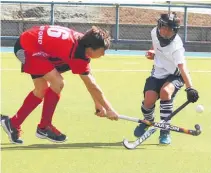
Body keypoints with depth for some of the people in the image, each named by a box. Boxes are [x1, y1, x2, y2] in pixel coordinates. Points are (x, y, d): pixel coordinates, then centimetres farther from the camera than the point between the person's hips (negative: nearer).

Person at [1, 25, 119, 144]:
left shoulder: (84, 41, -3)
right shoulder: (78, 54, -28)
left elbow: (89, 78, 9)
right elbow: (92, 86, -21)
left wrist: (98, 104, 12)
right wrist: (109, 109, -13)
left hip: (32, 39, 10)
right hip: (27, 47, -10)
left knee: (41, 89, 15)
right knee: (57, 82, -16)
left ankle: (13, 123, 29)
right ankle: (43, 128, 0)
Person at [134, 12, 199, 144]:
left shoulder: (176, 47, -31)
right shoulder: (155, 32, -12)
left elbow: (182, 68, -42)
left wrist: (190, 88, -55)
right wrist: (152, 53, -6)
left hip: (174, 75, -5)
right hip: (158, 73, 5)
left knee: (165, 91, -34)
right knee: (149, 99, -15)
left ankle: (165, 131, -20)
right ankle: (148, 122, 21)